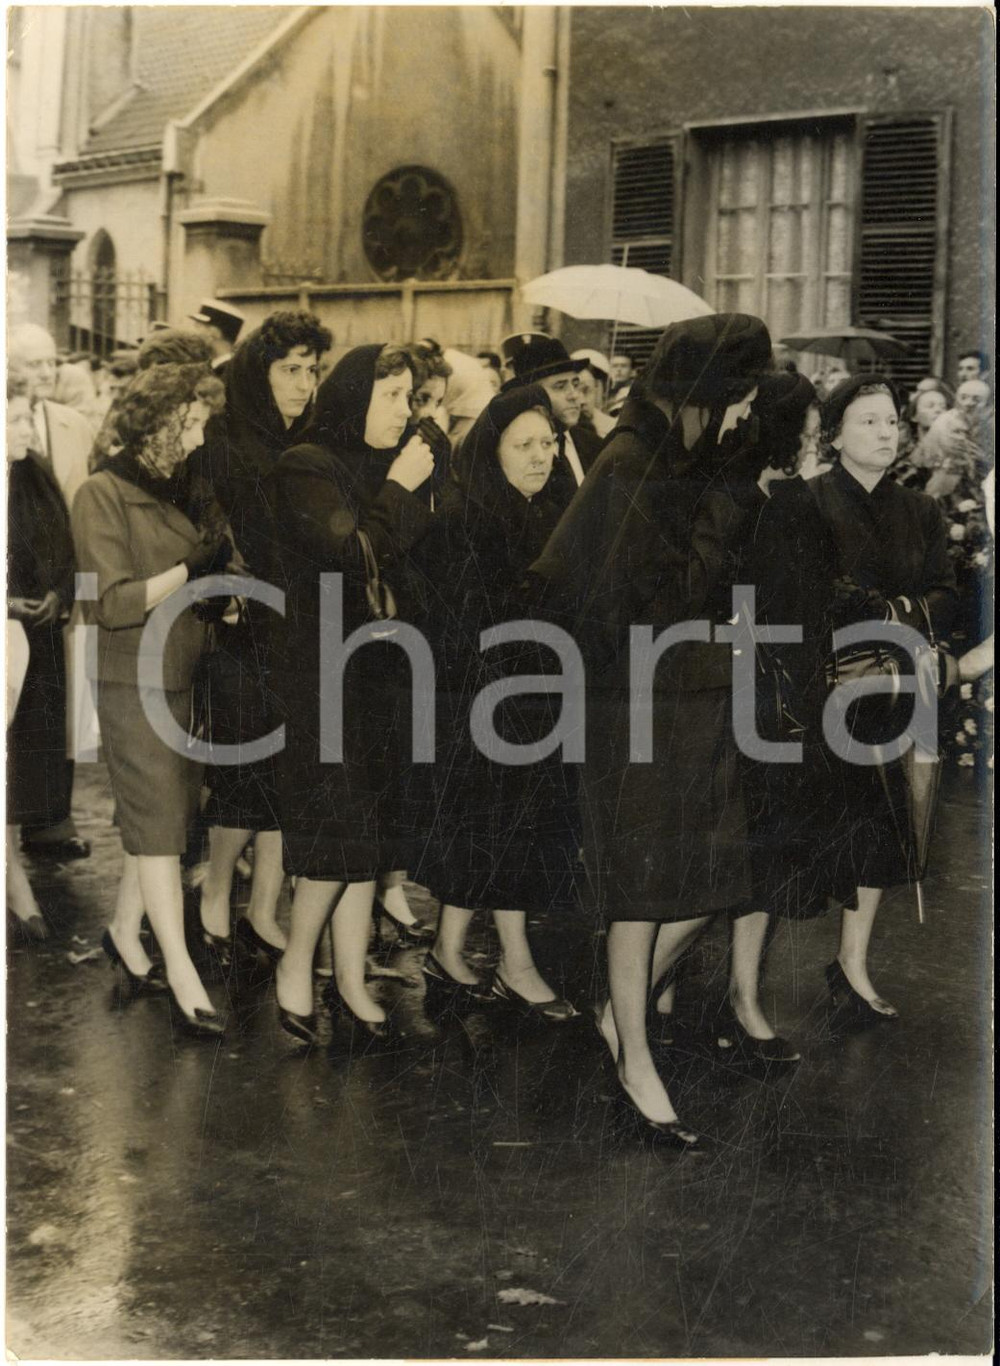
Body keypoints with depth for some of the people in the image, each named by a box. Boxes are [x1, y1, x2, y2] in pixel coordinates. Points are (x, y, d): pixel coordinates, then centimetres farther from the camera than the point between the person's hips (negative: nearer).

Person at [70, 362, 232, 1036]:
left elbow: (215, 566, 19)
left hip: (190, 676, 7)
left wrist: (227, 575, -3)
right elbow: (112, 602, -16)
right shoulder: (105, 494, -9)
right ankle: (181, 972, 1)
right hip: (136, 682, -7)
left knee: (167, 814, 11)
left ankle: (125, 931, 28)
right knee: (157, 821, -4)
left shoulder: (186, 489, 11)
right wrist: (192, 570, -24)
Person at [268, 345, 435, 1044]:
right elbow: (354, 554, -20)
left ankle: (353, 980, 15)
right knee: (340, 829, -9)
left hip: (381, 667, 7)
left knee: (368, 830, 8)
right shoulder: (305, 469, -8)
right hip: (322, 670, -7)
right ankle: (296, 967, 9)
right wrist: (400, 490, -12)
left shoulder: (386, 467, 13)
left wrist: (415, 489, 1)